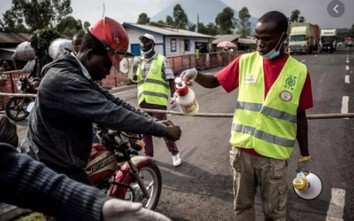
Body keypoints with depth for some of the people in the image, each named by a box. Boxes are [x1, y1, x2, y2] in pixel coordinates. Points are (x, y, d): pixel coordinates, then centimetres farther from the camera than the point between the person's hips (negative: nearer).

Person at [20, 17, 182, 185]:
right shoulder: (64, 81, -28)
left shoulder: (77, 75, 6)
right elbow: (111, 114, -34)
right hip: (51, 168, -10)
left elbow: (112, 102, 2)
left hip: (55, 161, 10)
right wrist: (163, 130, -28)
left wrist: (154, 121, -8)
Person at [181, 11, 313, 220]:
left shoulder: (299, 72, -6)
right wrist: (195, 75, -15)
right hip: (241, 150, 2)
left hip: (274, 155, -1)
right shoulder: (245, 62, -2)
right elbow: (214, 81, 6)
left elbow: (300, 118, 1)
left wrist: (305, 156, 6)